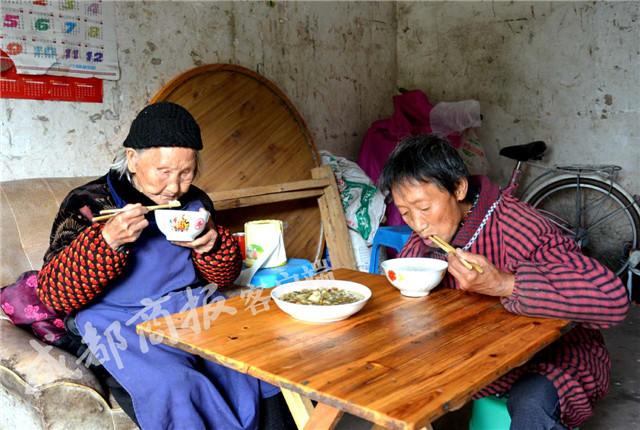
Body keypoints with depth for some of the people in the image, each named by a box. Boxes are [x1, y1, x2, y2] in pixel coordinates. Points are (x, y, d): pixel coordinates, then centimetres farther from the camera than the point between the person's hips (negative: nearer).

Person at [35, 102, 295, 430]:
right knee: (173, 388, -32)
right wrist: (108, 240, -26)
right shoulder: (89, 203, -4)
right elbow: (53, 294, -10)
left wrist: (212, 246, -8)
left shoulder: (195, 201, 8)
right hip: (123, 325, -4)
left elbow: (224, 277, 15)